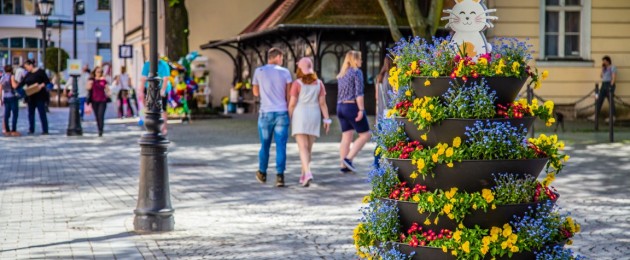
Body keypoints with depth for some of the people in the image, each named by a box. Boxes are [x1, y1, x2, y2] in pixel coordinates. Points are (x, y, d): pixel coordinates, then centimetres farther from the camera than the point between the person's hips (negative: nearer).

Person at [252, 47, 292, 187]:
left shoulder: (259, 71, 2)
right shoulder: (285, 72, 0)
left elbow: (256, 92, 13)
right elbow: (289, 94, -1)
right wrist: (290, 111, 8)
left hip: (266, 113, 1)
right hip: (282, 113, -1)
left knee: (265, 145, 14)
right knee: (281, 146, -1)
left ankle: (262, 174, 27)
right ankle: (280, 176, -9)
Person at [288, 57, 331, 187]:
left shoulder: (297, 83, -8)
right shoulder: (319, 83, 3)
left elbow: (292, 103, -9)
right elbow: (322, 102, 0)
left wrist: (288, 119, 0)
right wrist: (327, 119, 1)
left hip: (299, 116, -4)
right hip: (314, 117, 4)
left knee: (303, 147, -9)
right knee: (309, 147, 15)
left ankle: (308, 173, -28)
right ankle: (303, 175, 22)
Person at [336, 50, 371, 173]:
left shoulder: (341, 74, 15)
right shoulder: (357, 72, -9)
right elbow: (359, 93, -16)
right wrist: (361, 110, -18)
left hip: (341, 107, 8)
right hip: (353, 107, -8)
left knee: (346, 137, 9)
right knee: (365, 135, 0)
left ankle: (344, 165, 4)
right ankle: (348, 158, -11)